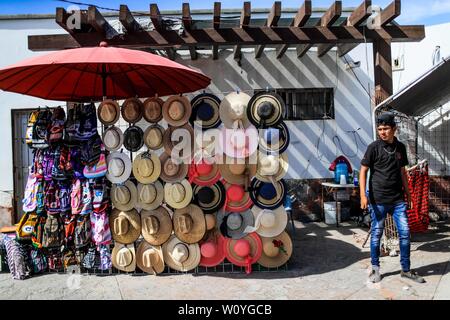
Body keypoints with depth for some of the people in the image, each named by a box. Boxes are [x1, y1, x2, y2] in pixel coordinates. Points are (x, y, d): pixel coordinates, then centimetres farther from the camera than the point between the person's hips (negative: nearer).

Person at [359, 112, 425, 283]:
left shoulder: (400, 147, 8)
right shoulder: (374, 147, -6)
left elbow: (402, 172, 16)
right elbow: (363, 171, -6)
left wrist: (408, 195, 16)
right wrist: (363, 195, -14)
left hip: (398, 199, 4)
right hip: (378, 200, -4)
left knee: (405, 233, 6)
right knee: (376, 234, 5)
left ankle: (406, 269, 21)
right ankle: (375, 268, 20)